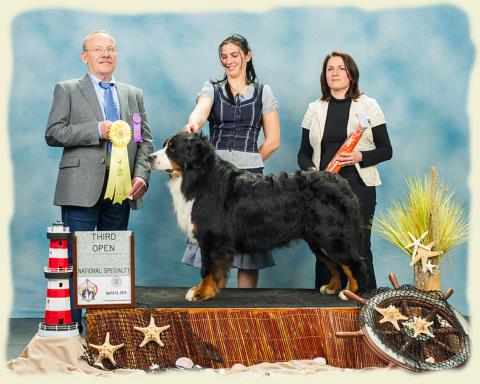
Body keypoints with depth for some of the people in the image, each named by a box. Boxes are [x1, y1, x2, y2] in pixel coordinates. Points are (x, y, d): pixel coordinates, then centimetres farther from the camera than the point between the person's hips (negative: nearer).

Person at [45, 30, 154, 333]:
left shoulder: (134, 95, 18)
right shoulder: (67, 90, 6)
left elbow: (145, 141, 12)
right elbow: (53, 134, -4)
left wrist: (141, 175, -4)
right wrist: (96, 130, -14)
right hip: (82, 189, -4)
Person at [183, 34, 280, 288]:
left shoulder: (262, 92, 9)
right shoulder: (212, 89, 9)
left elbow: (272, 141, 7)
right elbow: (200, 111, -15)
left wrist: (249, 163, 5)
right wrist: (193, 124, -36)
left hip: (250, 176, -1)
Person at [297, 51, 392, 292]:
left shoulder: (368, 106, 6)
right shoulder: (315, 109, 13)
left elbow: (386, 150, 4)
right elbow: (304, 153, 15)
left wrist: (360, 157, -13)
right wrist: (310, 171, -6)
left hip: (358, 185, -2)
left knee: (359, 247, -9)